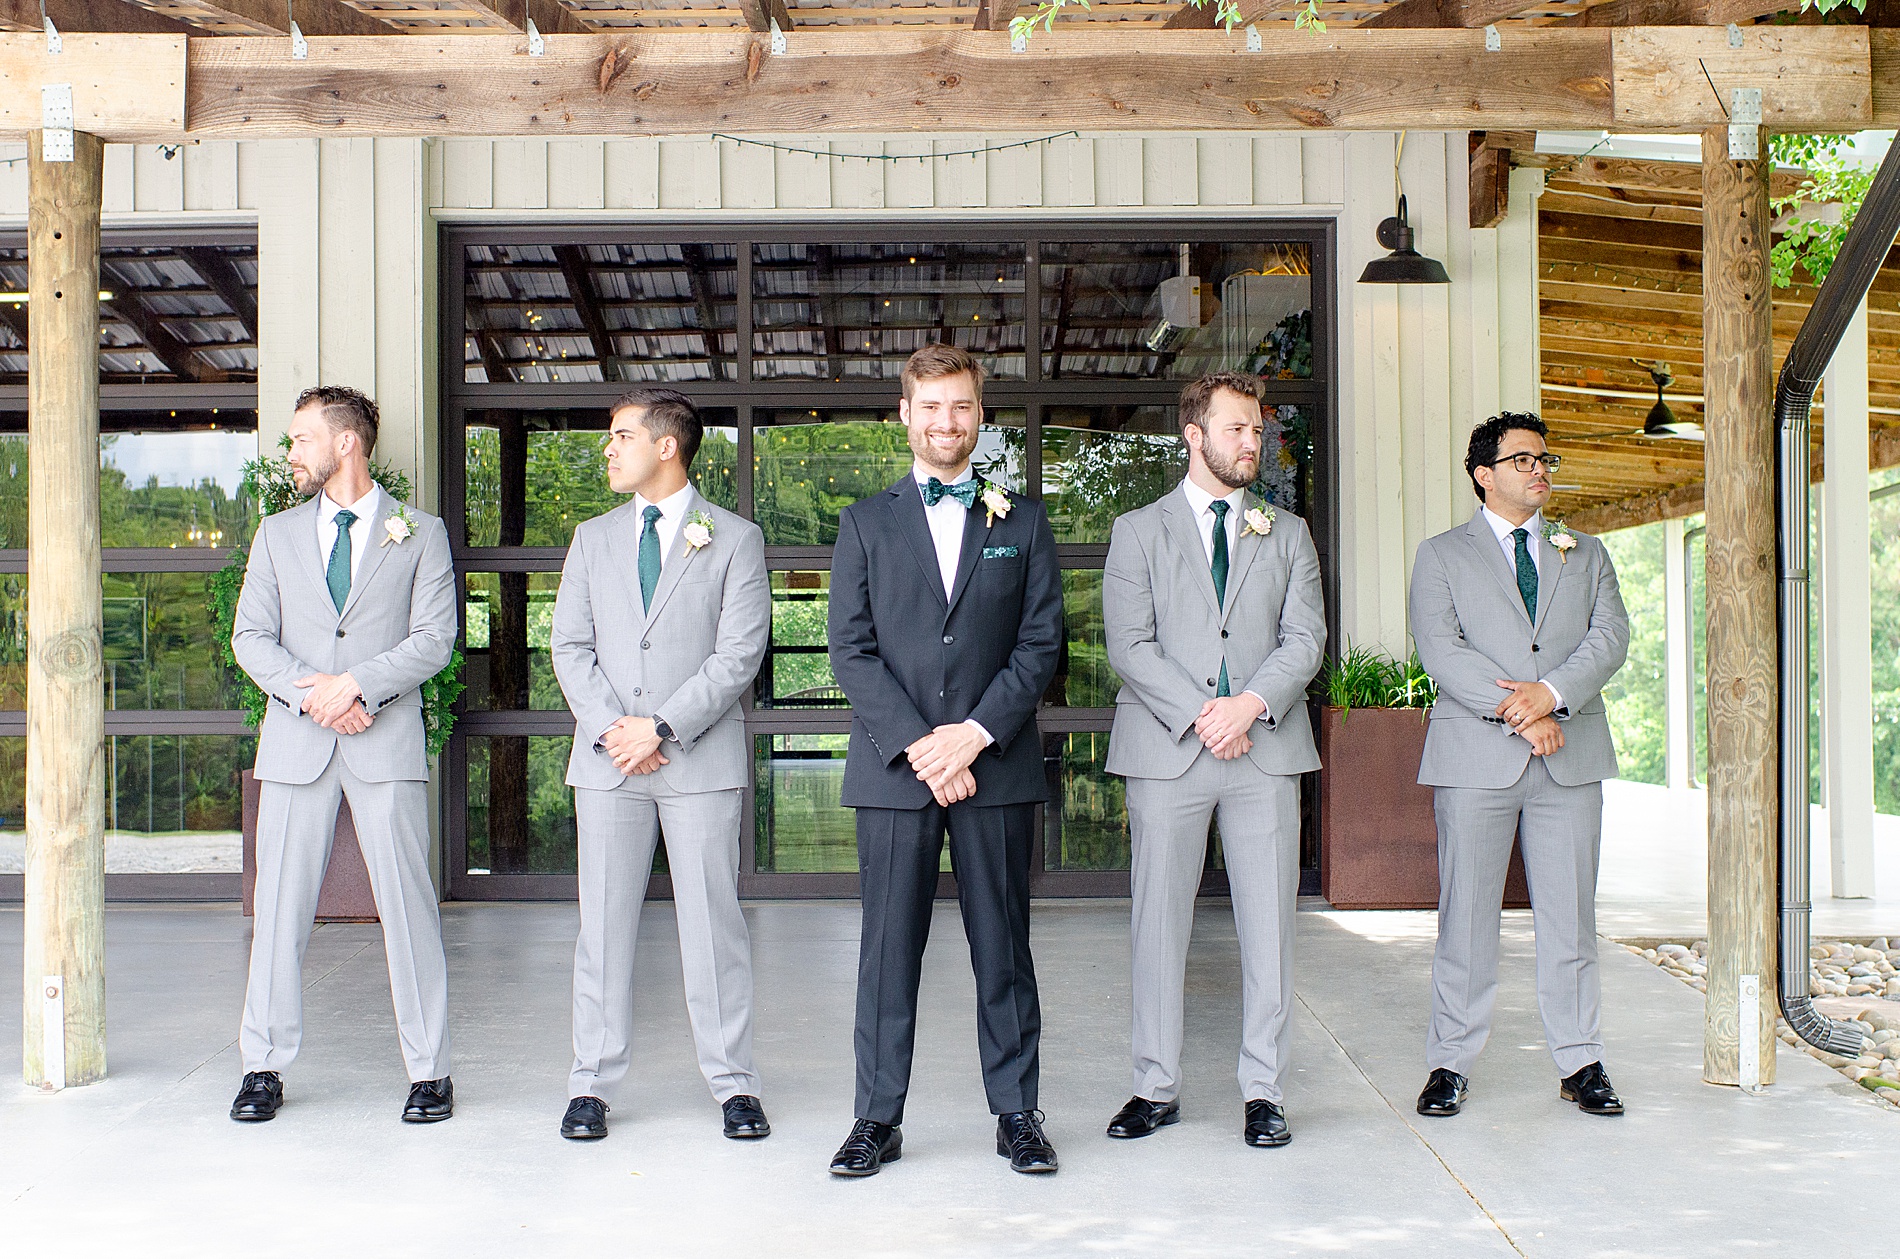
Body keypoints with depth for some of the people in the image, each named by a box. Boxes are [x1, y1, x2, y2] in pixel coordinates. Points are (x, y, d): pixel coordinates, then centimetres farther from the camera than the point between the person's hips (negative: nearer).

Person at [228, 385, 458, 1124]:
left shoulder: (420, 534, 8)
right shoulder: (277, 534, 15)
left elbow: (435, 638, -2)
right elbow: (250, 638, 7)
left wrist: (356, 683, -14)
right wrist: (311, 695, -10)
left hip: (387, 740, -2)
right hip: (295, 744, 3)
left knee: (406, 904, -3)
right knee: (280, 905, 3)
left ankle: (429, 1071, 4)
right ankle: (264, 1067, 14)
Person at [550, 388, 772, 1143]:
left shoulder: (734, 539, 3)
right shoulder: (593, 539, 15)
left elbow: (739, 653, -5)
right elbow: (570, 647, 9)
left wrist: (662, 727, -13)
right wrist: (611, 730, -6)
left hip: (701, 760, -3)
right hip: (606, 761, 3)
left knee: (712, 921, 0)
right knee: (604, 922, 5)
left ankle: (734, 1085, 8)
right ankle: (592, 1085, 13)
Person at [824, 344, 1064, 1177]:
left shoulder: (1022, 523, 11)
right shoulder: (865, 524, 9)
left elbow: (1041, 642, 3)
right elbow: (851, 651, 1)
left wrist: (976, 732, -10)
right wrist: (917, 744, -10)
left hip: (997, 765, 0)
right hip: (892, 767, 0)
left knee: (1003, 945, 5)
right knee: (888, 946, 2)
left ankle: (1016, 1113, 16)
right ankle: (879, 1119, 11)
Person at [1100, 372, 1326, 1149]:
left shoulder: (1288, 534, 14)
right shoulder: (1139, 531, 7)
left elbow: (1305, 638, 4)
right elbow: (1129, 645, -3)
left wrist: (1249, 703, -13)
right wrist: (1199, 715, -13)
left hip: (1267, 747, 2)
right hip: (1166, 750, -2)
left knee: (1268, 923, 2)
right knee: (1159, 921, 2)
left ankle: (1262, 1091, 11)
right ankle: (1157, 1086, 13)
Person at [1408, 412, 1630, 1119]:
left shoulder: (1586, 554, 18)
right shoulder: (1441, 556, 8)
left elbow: (1611, 636, 3)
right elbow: (1441, 650, -5)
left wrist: (1552, 692, -14)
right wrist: (1518, 712, -15)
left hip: (1571, 755, 3)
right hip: (1476, 759, -3)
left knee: (1570, 916, 5)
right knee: (1467, 915, 0)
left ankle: (1580, 1064, 13)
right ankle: (1451, 1065, 8)